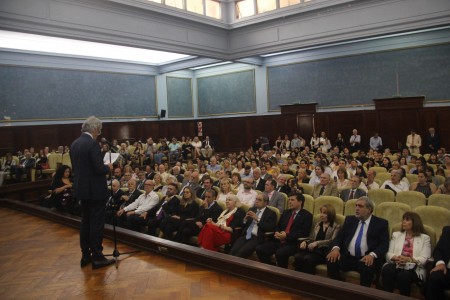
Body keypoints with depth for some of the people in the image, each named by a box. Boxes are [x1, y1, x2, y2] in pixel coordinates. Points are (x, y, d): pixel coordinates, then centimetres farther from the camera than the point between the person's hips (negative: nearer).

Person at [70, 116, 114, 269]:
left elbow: (75, 166, 14)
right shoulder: (93, 144, -18)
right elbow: (99, 169, -23)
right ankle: (97, 257, 7)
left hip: (82, 188, 8)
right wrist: (108, 167, -2)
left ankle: (85, 255, 23)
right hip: (95, 190, -8)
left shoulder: (74, 144, 8)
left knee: (85, 221, 15)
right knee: (97, 223, 0)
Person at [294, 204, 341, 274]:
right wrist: (305, 242, 0)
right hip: (312, 249, 5)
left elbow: (333, 241, -9)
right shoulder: (317, 224, 23)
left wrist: (317, 243, -21)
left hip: (324, 251, -5)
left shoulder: (336, 226, 5)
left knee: (308, 258, -33)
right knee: (298, 256, -27)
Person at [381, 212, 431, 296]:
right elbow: (389, 254, 9)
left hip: (414, 268, -2)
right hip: (396, 264, 3)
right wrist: (396, 258, -14)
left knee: (403, 275, -36)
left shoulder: (424, 238, 11)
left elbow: (424, 259, -2)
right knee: (387, 270, -32)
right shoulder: (396, 235, 19)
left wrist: (409, 259, -19)